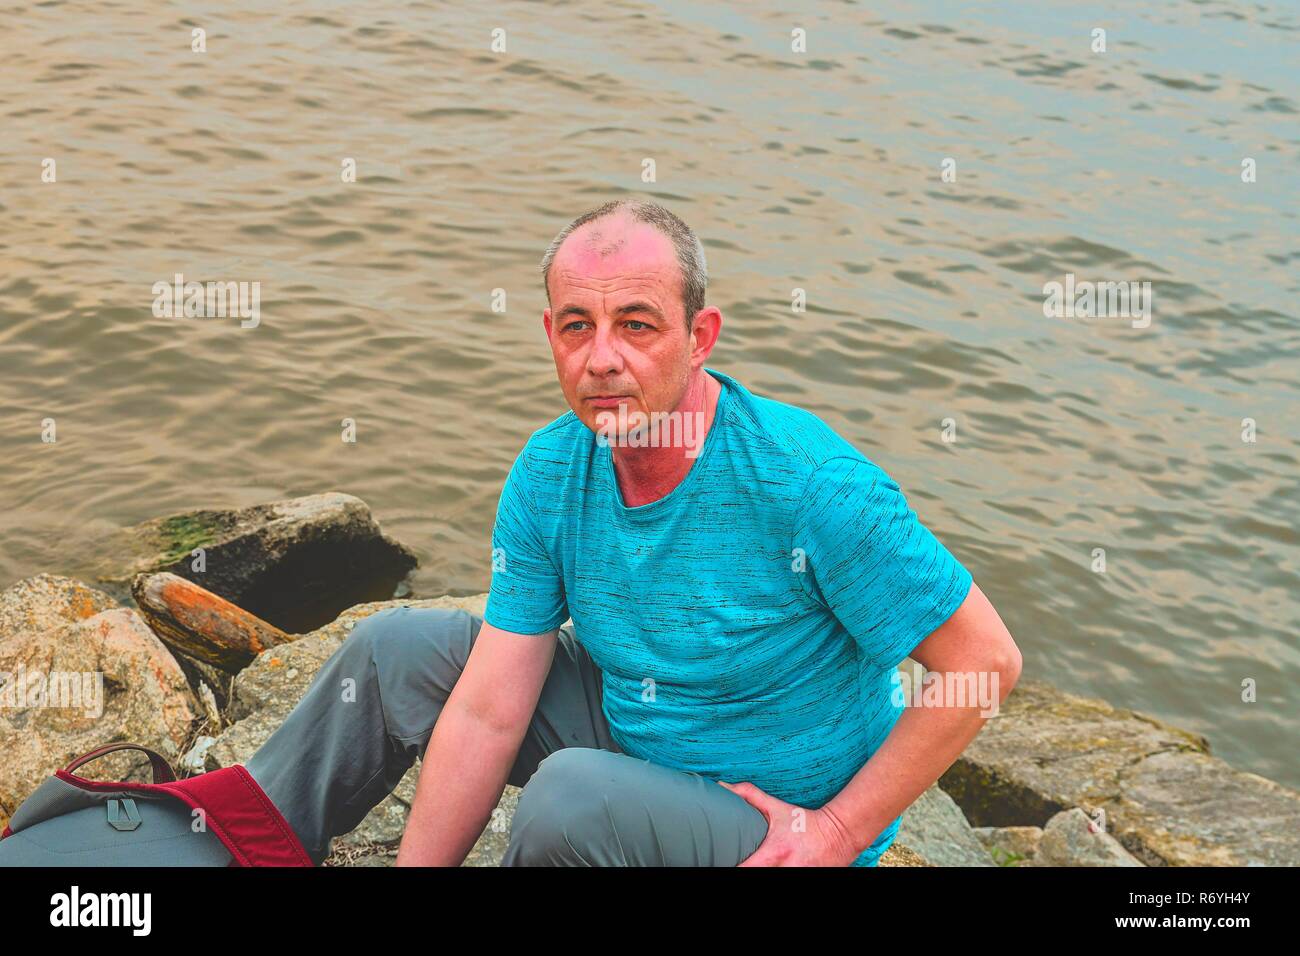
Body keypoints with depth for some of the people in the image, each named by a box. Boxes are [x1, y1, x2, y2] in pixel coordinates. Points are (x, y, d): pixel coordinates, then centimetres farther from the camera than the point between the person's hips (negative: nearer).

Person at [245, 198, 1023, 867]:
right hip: (633, 732, 6)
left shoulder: (809, 483, -29)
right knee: (398, 649, 1)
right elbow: (488, 714, -10)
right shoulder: (550, 474, -10)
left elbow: (987, 661, -22)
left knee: (573, 796, -33)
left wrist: (840, 831, -20)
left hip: (777, 824, -6)